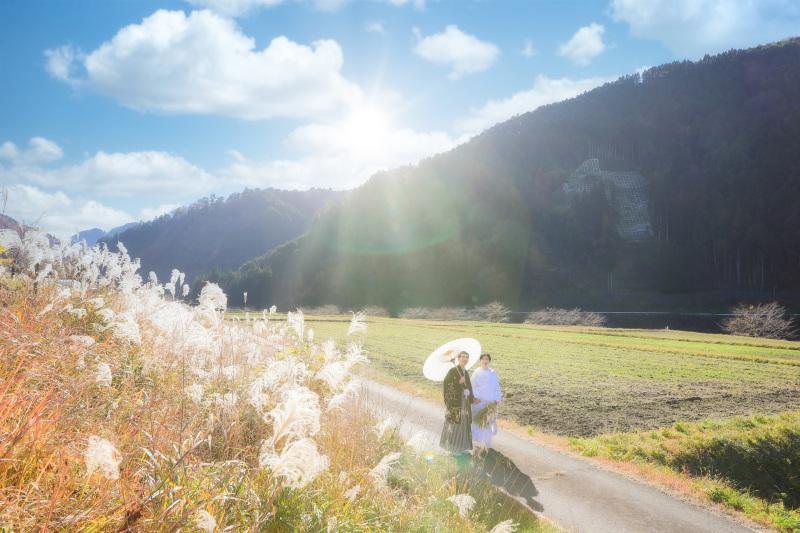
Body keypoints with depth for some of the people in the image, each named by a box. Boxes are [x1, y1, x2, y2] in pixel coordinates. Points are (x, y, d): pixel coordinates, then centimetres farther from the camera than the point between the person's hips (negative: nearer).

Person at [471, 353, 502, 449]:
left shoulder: (493, 373, 7)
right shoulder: (477, 372, 1)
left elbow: (497, 387, 8)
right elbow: (473, 386, -3)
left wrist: (497, 400, 1)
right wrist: (475, 397, -14)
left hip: (490, 400, 2)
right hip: (479, 400, -2)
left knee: (488, 420, 3)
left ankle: (487, 441, 12)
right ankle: (478, 440, 3)